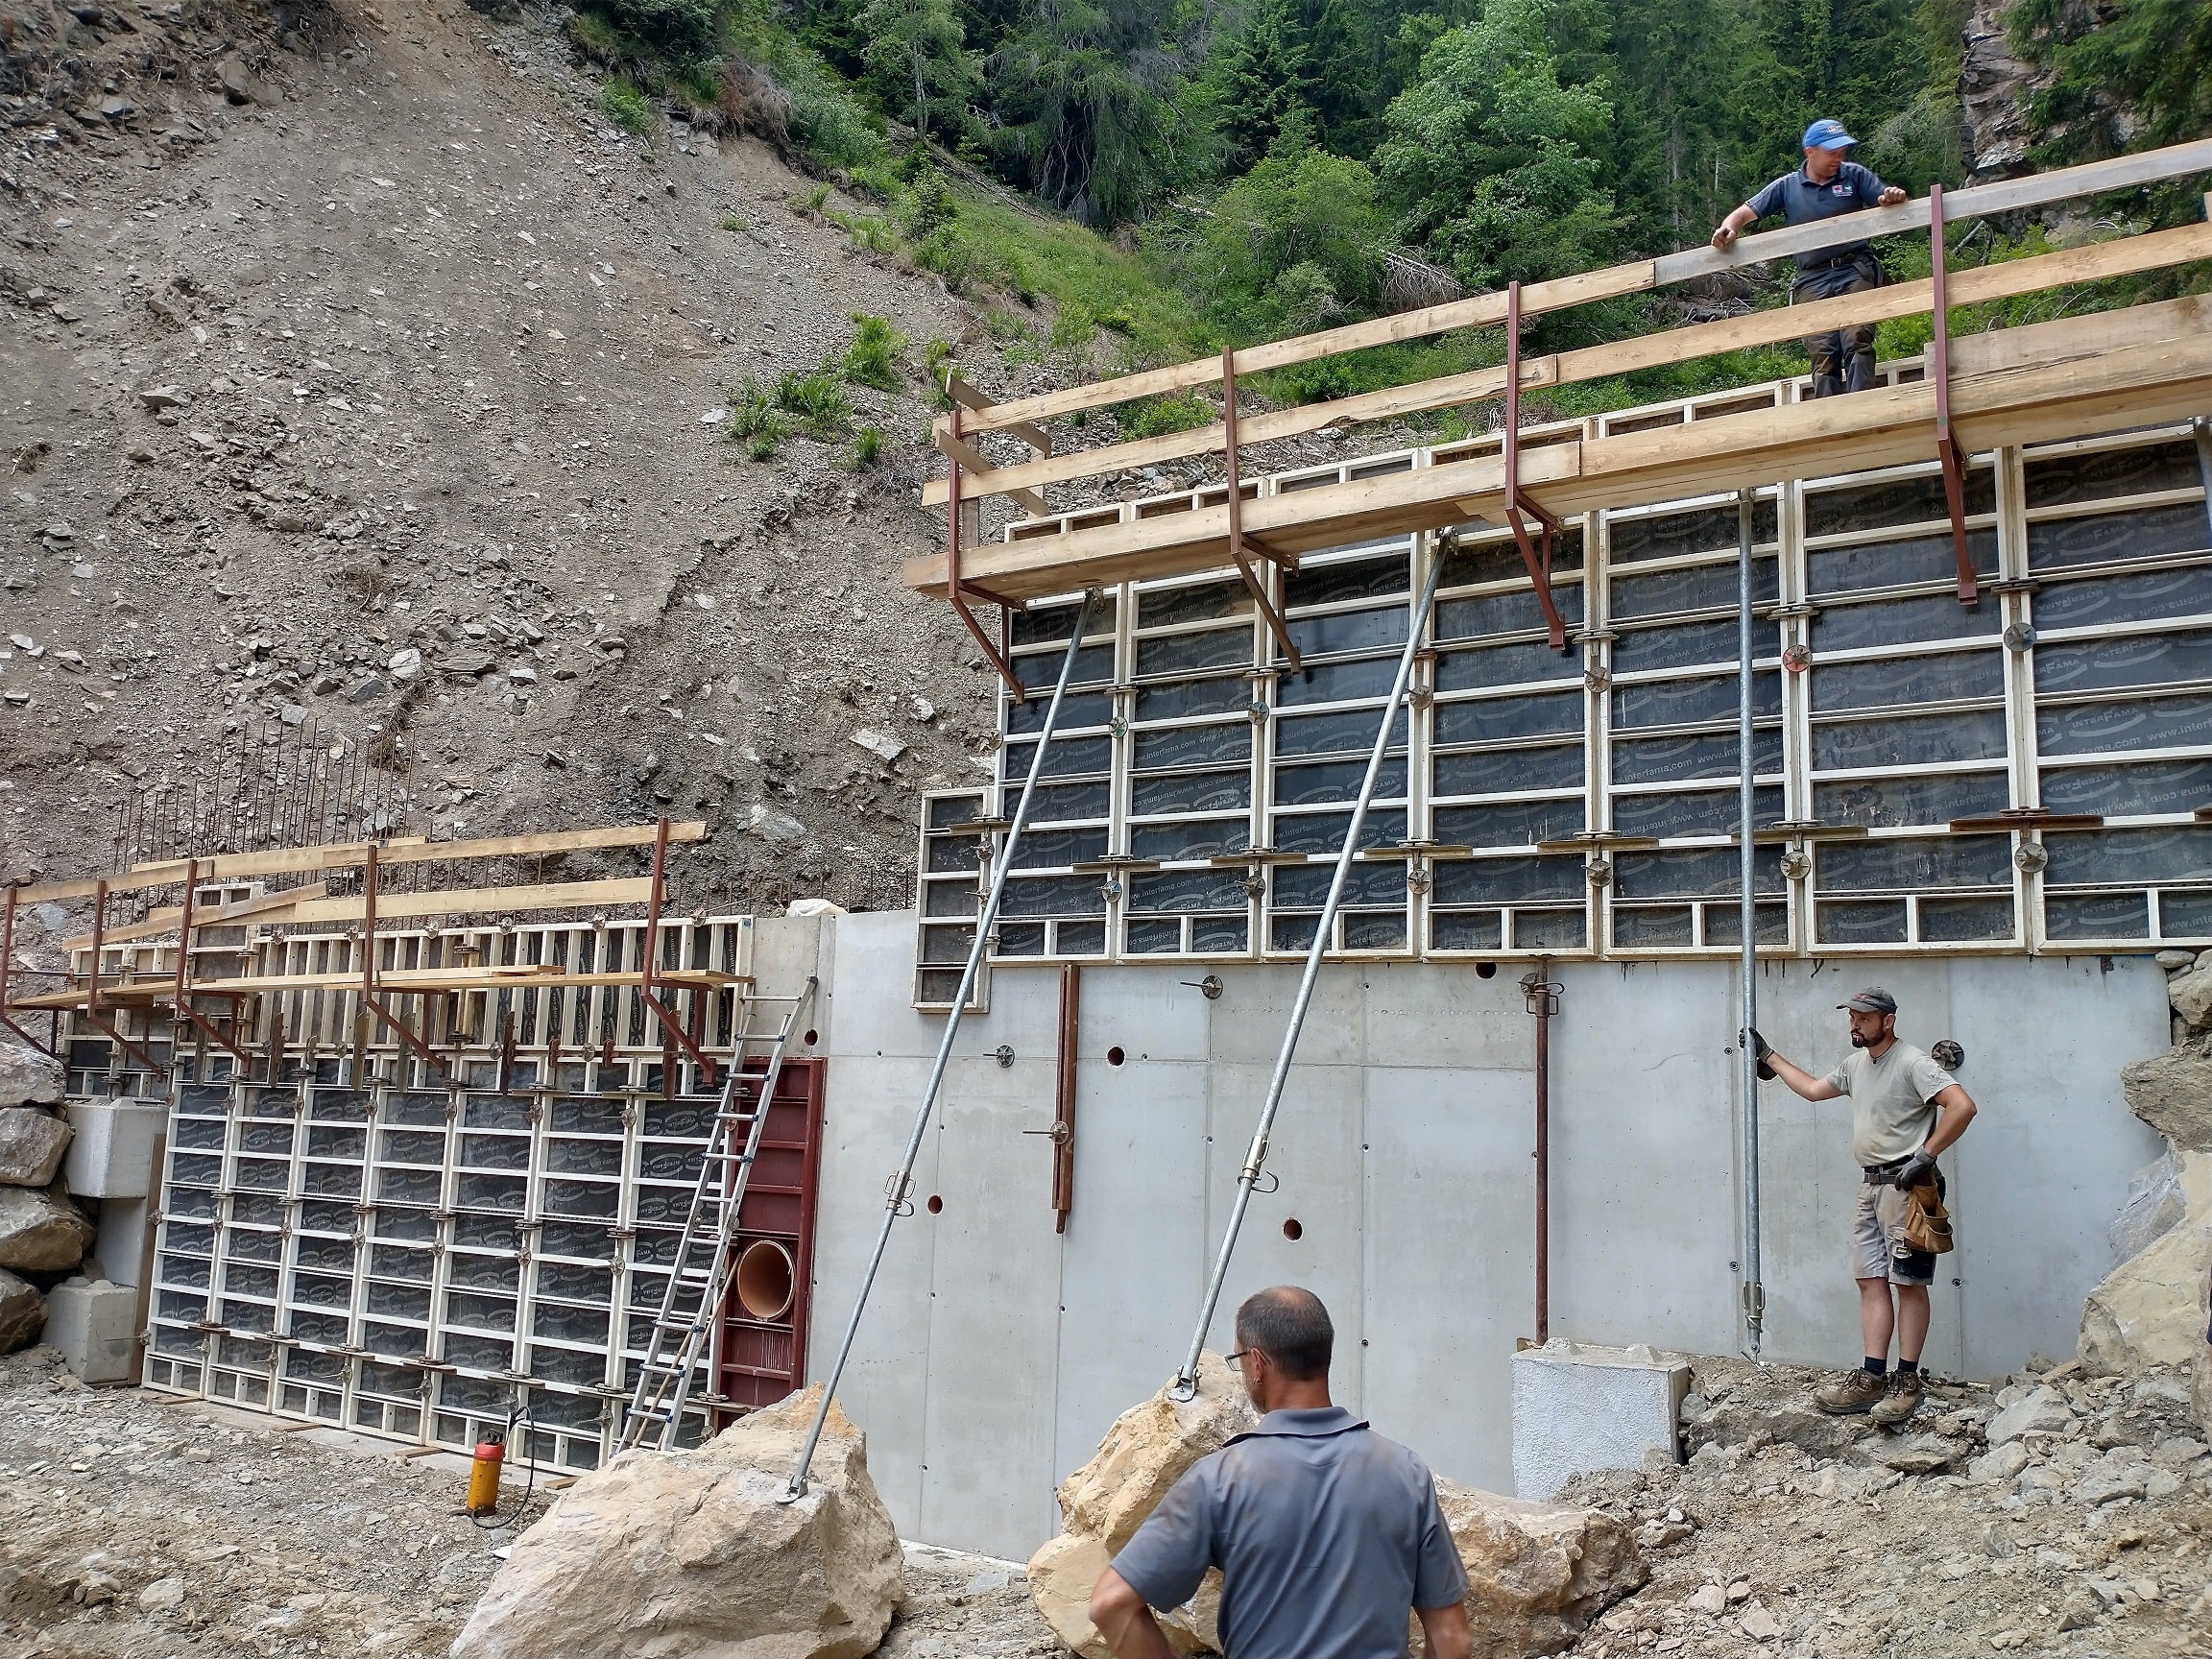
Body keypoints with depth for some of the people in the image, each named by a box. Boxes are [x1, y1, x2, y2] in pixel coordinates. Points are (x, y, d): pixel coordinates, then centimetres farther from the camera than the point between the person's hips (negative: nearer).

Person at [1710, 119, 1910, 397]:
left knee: (1857, 340, -18)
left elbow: (1887, 199, 10)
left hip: (1855, 271, -1)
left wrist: (1893, 197, -14)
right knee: (1823, 353, -7)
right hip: (1813, 280, 1)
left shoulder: (1853, 175, 12)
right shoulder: (1787, 187, 13)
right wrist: (1728, 228, -12)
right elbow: (1746, 212, 10)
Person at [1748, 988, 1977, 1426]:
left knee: (1909, 1283, -3)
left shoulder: (1912, 1064, -13)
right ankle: (1872, 1378, 8)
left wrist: (1925, 1155, -22)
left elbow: (1962, 1106, -22)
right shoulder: (1855, 1064, 15)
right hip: (1870, 1184, 9)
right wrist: (1769, 1057, 31)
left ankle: (1906, 1382, 2)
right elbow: (1813, 1088, 30)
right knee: (1872, 1281, 6)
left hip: (1905, 1185, -9)